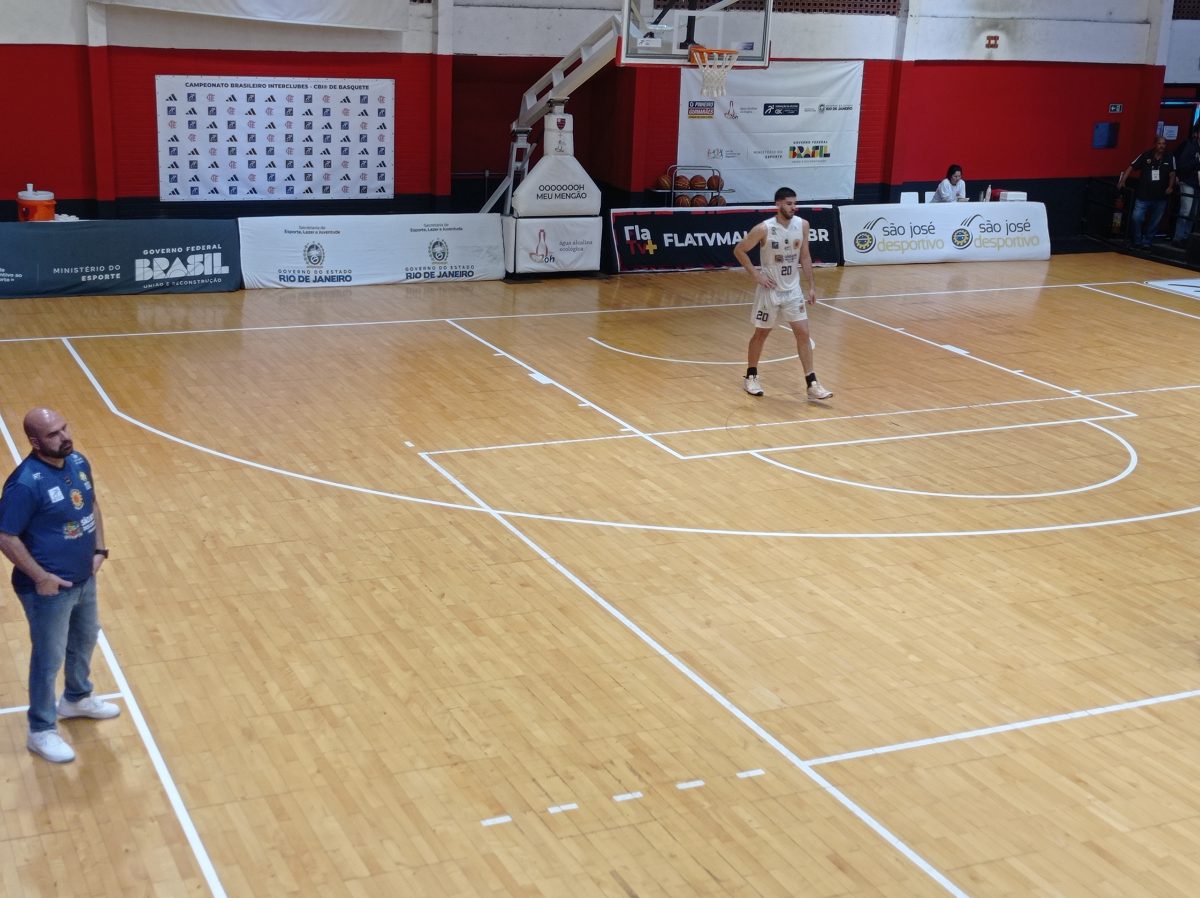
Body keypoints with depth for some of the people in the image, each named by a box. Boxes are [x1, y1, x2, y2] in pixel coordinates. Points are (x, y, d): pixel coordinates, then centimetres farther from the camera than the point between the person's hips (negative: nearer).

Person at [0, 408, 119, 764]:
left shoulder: (78, 462, -4)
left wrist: (99, 549, 4)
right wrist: (40, 577, -21)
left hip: (84, 579, 8)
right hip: (49, 588, -8)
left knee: (85, 640, 26)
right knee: (49, 659, 6)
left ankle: (77, 698, 51)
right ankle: (41, 731, 24)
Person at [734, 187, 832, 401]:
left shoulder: (802, 225, -4)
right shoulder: (764, 229, -17)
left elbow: (804, 257, 6)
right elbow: (739, 250, -8)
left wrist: (812, 286, 3)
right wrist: (756, 275, -13)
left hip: (793, 289, 4)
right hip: (770, 289, -3)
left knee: (803, 333, -1)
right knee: (761, 334, 9)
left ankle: (812, 383, 1)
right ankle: (751, 376, 27)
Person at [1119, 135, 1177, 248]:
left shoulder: (1170, 159, 0)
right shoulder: (1145, 156, -5)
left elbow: (1172, 174, 6)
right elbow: (1131, 167, -3)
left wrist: (1170, 187, -9)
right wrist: (1122, 181, -11)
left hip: (1160, 197, 3)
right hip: (1143, 195, -2)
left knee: (1154, 222, 11)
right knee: (1136, 218, -13)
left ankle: (1146, 242, 27)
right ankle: (1137, 241, 6)